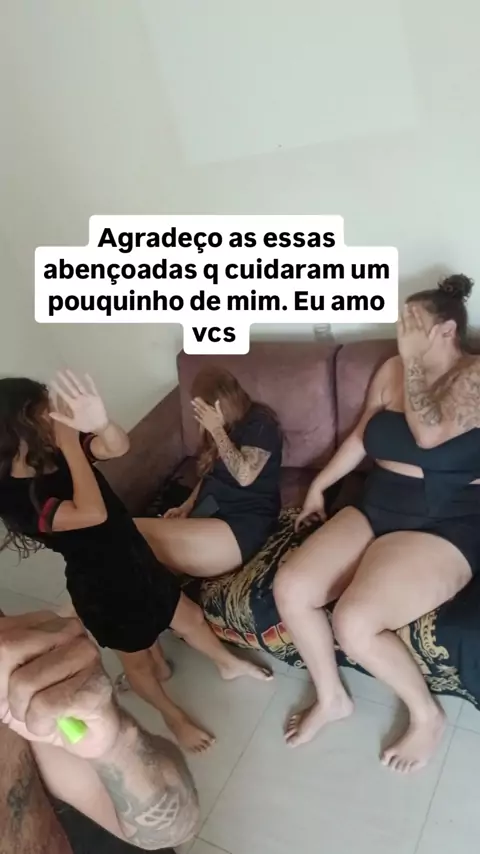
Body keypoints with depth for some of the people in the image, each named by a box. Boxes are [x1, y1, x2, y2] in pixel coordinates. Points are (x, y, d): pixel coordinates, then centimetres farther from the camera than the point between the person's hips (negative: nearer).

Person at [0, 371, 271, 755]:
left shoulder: (55, 453, -11)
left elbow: (119, 446, -13)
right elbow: (92, 514, -41)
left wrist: (100, 421, -35)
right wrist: (70, 445, -37)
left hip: (135, 558, 6)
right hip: (101, 586, -6)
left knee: (190, 617, 25)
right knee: (137, 659, 21)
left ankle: (229, 663, 54)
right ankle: (174, 716, 49)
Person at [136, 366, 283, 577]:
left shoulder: (259, 423, -5)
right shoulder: (226, 425, 18)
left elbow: (244, 475, -17)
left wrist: (216, 430, -11)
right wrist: (187, 505, 8)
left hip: (244, 524, -8)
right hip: (209, 513, 8)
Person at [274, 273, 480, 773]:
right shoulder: (393, 370, 8)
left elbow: (429, 434, -28)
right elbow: (361, 437, 18)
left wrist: (413, 358, -20)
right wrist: (319, 485, 18)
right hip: (374, 511, 7)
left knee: (354, 624, -26)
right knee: (290, 588, -11)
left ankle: (425, 713, 6)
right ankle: (331, 698, 14)